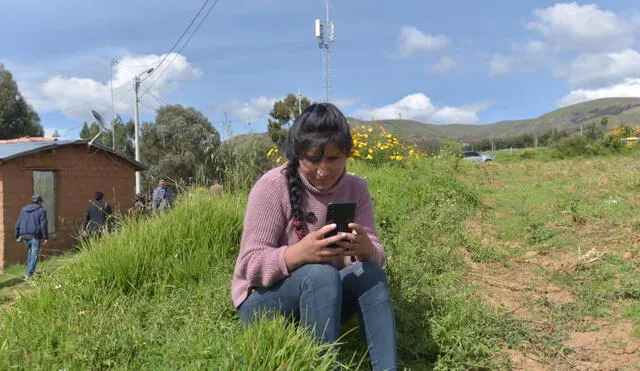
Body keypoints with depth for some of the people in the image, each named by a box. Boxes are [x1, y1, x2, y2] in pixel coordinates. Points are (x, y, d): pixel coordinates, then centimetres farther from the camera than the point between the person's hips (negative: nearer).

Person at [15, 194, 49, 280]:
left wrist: (18, 236, 14)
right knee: (34, 255, 0)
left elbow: (18, 224, 11)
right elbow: (43, 225, -9)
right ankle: (29, 275, -6)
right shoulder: (41, 210, -3)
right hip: (35, 236, -5)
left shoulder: (24, 209, 13)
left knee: (30, 251, 25)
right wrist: (45, 237, -6)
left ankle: (31, 271, 23)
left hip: (24, 236, 5)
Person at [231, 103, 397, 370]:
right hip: (263, 301, -4)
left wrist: (365, 249, -32)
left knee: (370, 273, -25)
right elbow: (250, 265, -21)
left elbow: (376, 256, -7)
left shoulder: (356, 188, -3)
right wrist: (299, 253, -40)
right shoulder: (272, 187, -18)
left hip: (329, 295, 4)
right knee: (319, 275, -33)